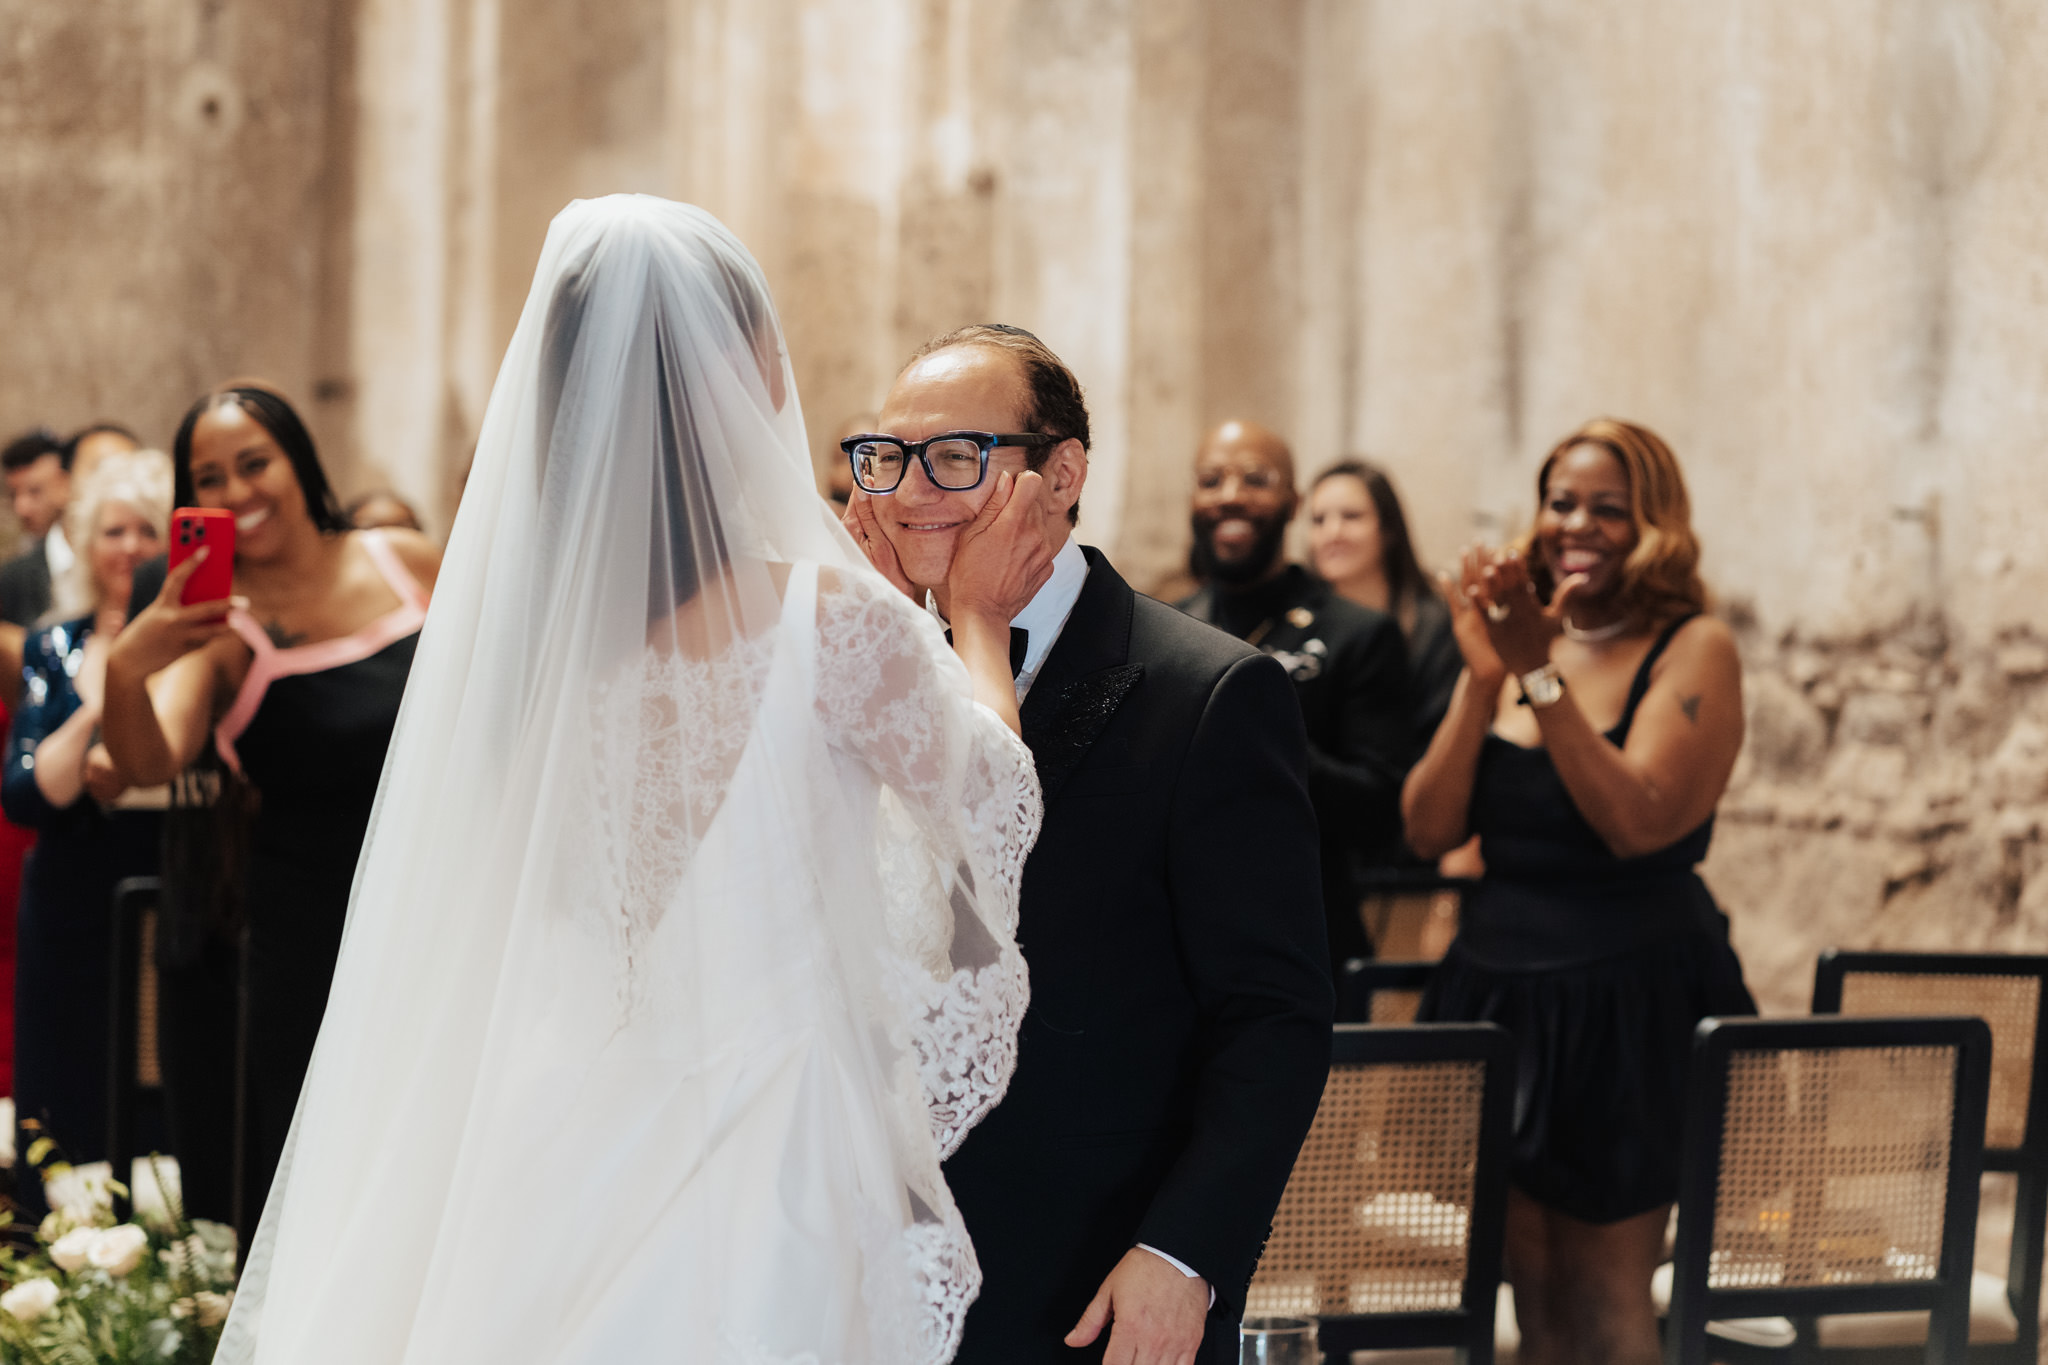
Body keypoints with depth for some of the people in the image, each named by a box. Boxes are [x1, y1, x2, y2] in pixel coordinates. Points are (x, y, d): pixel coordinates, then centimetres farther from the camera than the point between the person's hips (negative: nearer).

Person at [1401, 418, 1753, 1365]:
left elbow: (1639, 821, -20)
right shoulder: (1514, 635, 9)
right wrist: (1484, 677, -9)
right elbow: (1430, 829, 1)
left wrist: (1542, 677, -20)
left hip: (1627, 1004, -5)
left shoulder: (1692, 649, -6)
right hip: (1498, 992, 5)